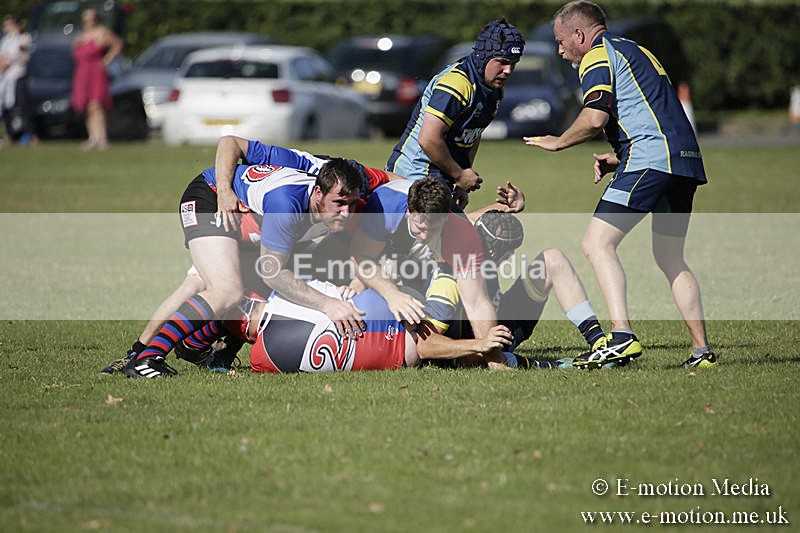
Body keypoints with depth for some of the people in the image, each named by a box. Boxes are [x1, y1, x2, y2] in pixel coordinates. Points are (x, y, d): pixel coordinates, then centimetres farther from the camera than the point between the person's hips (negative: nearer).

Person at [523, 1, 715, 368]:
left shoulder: (598, 55, 0)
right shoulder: (634, 51, 29)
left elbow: (595, 117, -14)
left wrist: (557, 142, 3)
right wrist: (619, 158, 25)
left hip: (650, 158, -9)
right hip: (686, 158, 9)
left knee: (597, 244, -10)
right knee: (669, 258, 18)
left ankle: (622, 337, -24)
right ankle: (702, 350, 13)